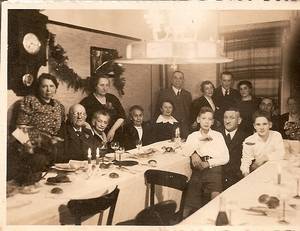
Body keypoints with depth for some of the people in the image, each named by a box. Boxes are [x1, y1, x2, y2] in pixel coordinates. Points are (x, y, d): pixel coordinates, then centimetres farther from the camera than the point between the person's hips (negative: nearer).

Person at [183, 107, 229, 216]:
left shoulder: (218, 135, 15)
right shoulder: (193, 136, 19)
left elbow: (225, 158, 4)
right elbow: (185, 151, 0)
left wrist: (208, 163, -8)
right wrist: (200, 139, -6)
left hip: (213, 168, -1)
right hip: (197, 170, 1)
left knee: (215, 196, -28)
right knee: (190, 206, -10)